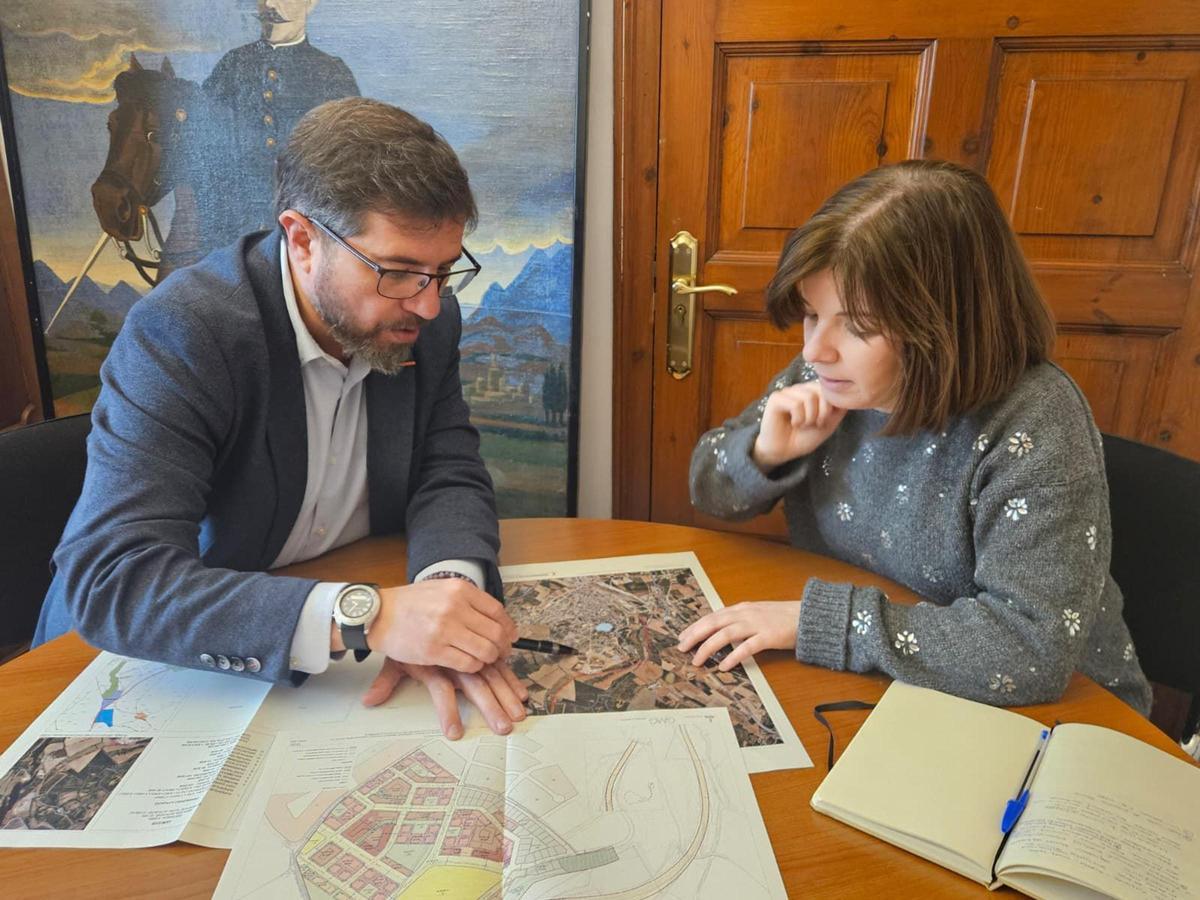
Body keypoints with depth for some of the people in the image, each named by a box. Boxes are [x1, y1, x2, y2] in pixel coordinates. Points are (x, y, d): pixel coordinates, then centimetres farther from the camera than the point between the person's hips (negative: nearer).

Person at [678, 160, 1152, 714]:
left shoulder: (1033, 425, -24)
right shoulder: (829, 375, -8)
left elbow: (1034, 647, -32)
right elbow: (711, 492, 3)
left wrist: (812, 618, -30)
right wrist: (767, 453, -19)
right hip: (850, 691, 5)